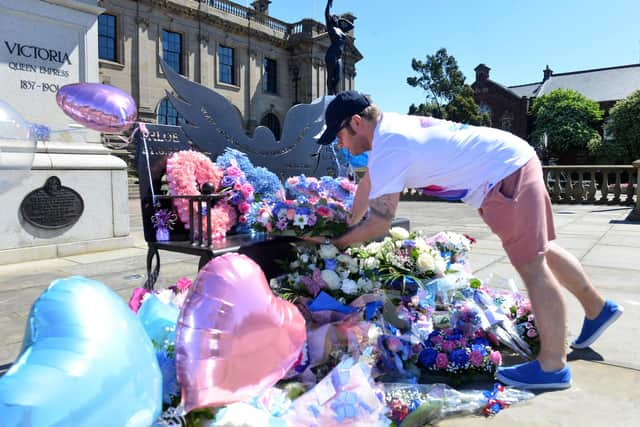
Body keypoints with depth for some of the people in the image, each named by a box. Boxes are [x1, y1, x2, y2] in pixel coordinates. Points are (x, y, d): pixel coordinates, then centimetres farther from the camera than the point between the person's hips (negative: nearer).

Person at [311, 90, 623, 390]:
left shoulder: (388, 150, -22)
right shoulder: (387, 127, 8)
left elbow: (379, 223, -19)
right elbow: (367, 183, 20)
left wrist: (333, 243, -6)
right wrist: (346, 226, 26)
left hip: (506, 174, -10)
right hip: (514, 162, 10)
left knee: (531, 264, -7)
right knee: (540, 250, 20)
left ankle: (553, 366, 2)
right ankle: (598, 309, 37)